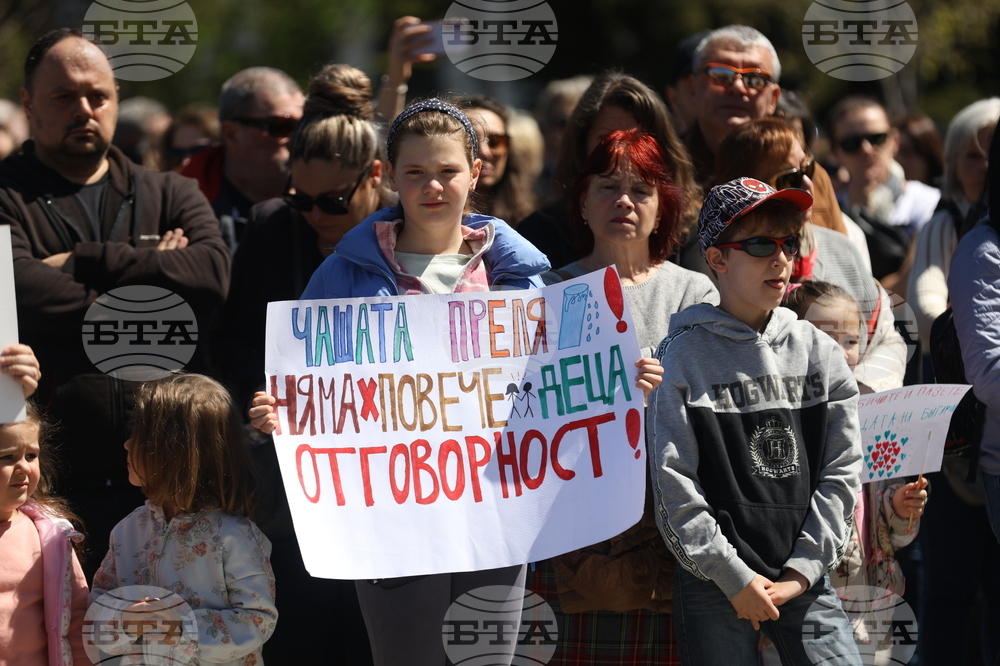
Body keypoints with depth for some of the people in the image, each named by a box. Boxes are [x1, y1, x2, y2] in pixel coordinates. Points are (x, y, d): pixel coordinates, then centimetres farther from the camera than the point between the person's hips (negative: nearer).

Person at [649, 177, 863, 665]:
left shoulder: (819, 353, 8)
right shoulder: (683, 358, -2)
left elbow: (842, 470, 5)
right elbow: (673, 484, -7)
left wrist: (802, 570, -5)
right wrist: (735, 578, -11)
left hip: (805, 582, 3)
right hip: (714, 587, -3)